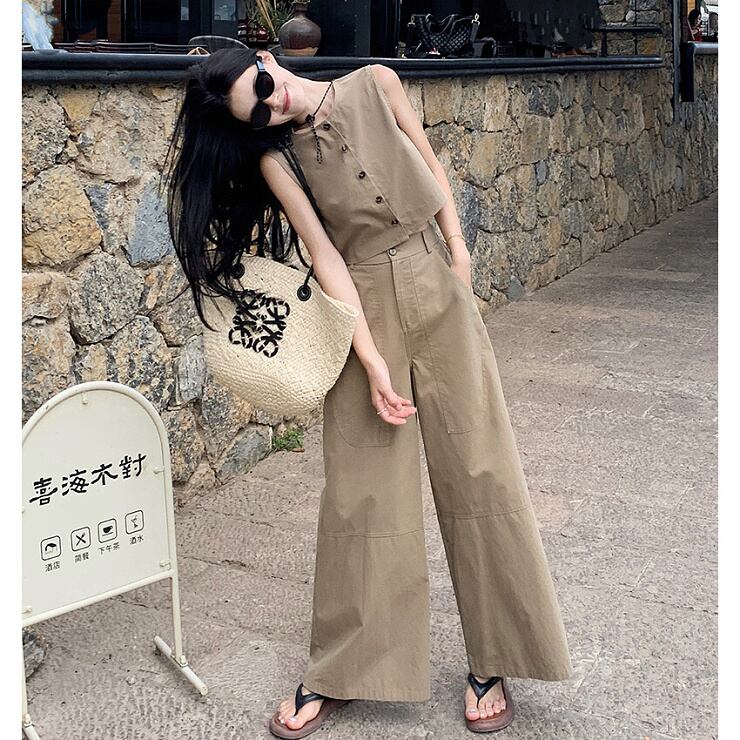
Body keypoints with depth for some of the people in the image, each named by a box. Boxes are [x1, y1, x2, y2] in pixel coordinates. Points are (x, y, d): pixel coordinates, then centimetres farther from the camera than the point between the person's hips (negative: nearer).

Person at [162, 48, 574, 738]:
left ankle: (491, 663, 15)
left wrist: (457, 247, 3)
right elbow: (326, 256, -12)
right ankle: (337, 672, 16)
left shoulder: (375, 84, -1)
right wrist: (373, 363, -17)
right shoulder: (276, 157, -6)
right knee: (362, 487, 1)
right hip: (364, 308, -2)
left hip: (438, 289, 2)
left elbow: (429, 161, 11)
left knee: (475, 469, 1)